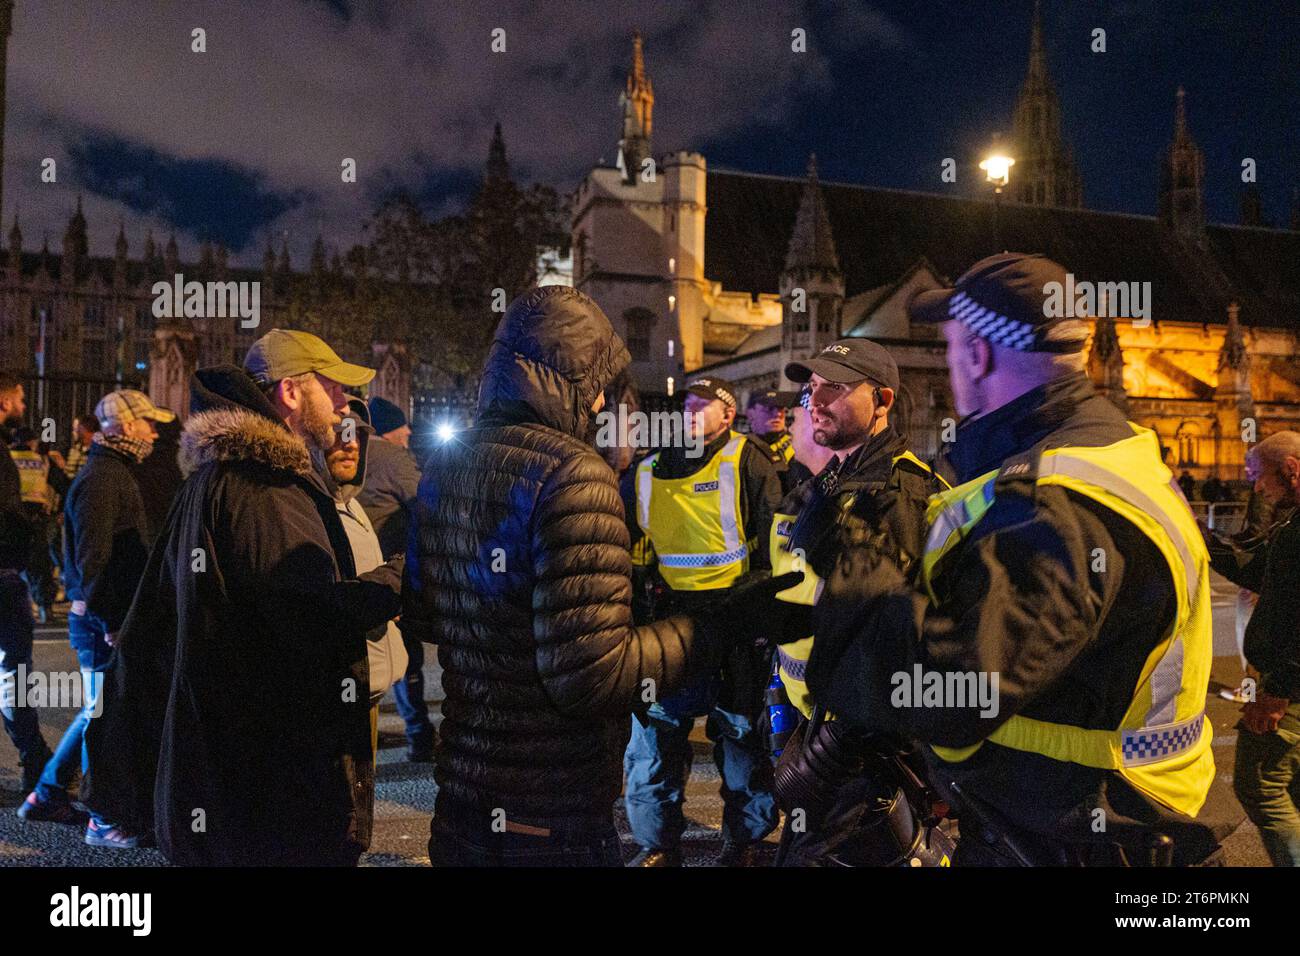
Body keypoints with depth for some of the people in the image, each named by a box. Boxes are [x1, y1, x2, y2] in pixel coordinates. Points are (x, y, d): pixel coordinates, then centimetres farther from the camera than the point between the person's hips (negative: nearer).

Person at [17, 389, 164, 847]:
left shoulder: (114, 473, 16)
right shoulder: (101, 478, -17)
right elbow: (92, 559, -22)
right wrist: (110, 622, -22)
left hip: (110, 617, 10)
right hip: (102, 620, -10)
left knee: (98, 712, 20)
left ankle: (46, 795, 33)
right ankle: (103, 822, 12)